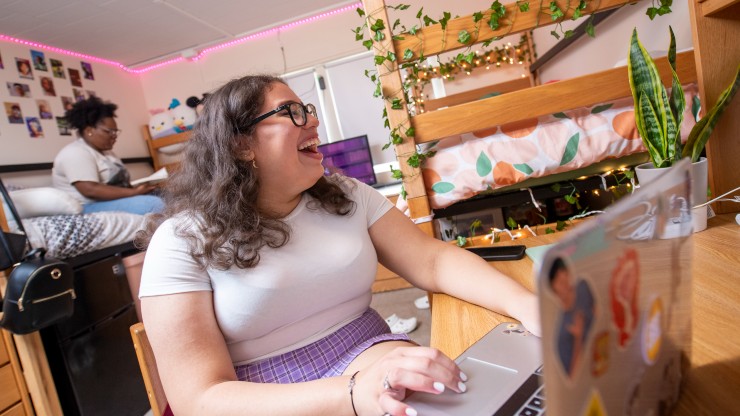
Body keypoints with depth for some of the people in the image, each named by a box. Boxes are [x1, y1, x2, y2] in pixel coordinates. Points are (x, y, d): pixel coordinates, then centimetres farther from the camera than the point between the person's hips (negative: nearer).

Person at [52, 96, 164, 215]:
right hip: (90, 208, -10)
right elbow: (90, 190, -24)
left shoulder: (106, 152, 20)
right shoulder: (76, 153, -10)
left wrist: (138, 187, -6)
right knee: (154, 204, -27)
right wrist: (134, 192, -24)